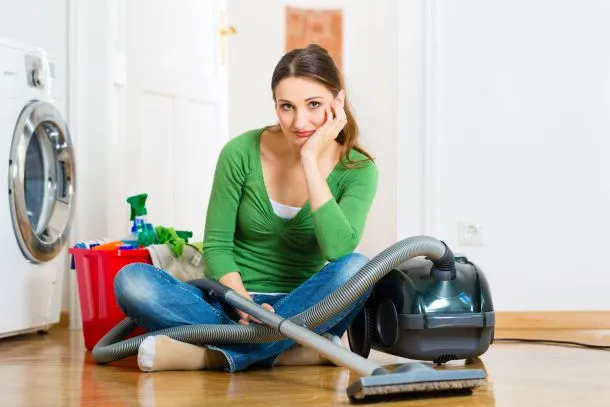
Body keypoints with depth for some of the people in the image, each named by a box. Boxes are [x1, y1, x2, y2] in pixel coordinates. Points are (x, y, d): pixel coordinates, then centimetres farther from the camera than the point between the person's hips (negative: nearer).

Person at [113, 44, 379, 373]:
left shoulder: (357, 170, -6)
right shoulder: (242, 153, -6)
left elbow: (338, 250, -23)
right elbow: (216, 246, -5)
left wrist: (311, 160, -23)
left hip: (297, 309, 0)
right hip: (230, 303, 1)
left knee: (356, 268, -31)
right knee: (131, 280, -25)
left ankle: (214, 352, -29)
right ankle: (302, 349, -31)